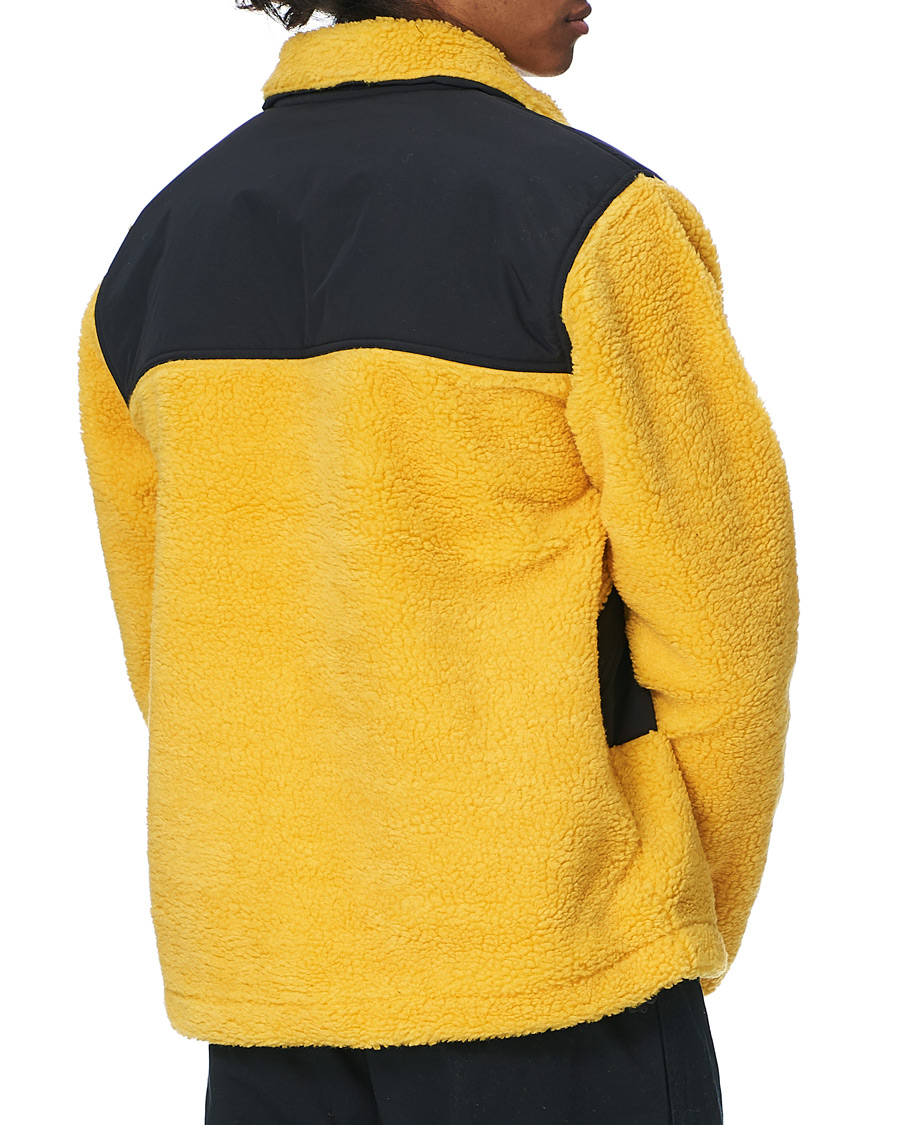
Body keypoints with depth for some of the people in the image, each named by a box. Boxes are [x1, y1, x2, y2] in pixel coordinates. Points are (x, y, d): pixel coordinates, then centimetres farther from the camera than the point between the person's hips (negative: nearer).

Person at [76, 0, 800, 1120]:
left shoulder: (160, 242, 6)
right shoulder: (596, 218, -12)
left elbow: (167, 635, 11)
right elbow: (718, 605, -10)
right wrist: (702, 921, 6)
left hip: (269, 957, 6)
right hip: (548, 955, -6)